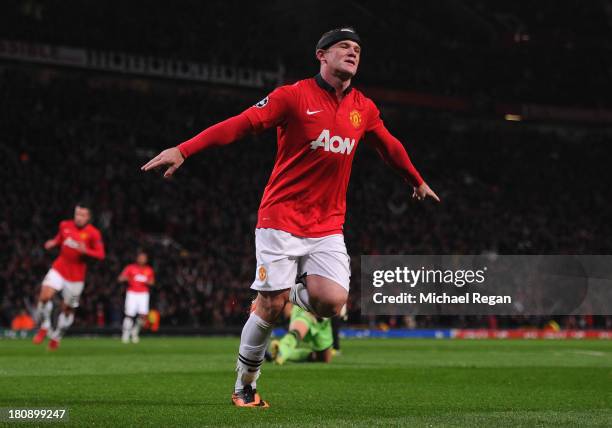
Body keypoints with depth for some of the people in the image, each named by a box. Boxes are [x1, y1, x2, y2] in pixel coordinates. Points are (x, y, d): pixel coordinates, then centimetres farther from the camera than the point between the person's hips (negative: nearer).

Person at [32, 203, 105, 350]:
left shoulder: (93, 233, -10)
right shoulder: (64, 225, 1)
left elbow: (100, 255, -10)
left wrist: (86, 251, -28)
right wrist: (53, 243, -3)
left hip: (76, 276, -2)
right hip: (59, 269, 2)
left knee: (68, 309, 8)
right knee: (45, 296, -20)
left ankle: (56, 337, 31)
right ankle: (44, 328, 2)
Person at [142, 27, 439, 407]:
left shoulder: (364, 109, 8)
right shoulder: (295, 96, -7)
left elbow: (390, 146, 27)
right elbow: (240, 124, -14)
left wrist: (418, 181, 42)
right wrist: (183, 150, -24)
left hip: (329, 227, 4)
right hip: (282, 218, -4)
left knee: (332, 301, -16)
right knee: (270, 307, -6)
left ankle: (289, 294, 19)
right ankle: (245, 386, 15)